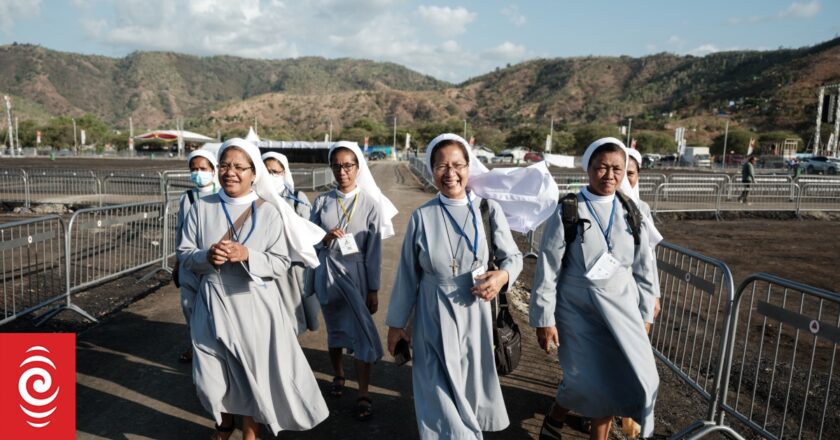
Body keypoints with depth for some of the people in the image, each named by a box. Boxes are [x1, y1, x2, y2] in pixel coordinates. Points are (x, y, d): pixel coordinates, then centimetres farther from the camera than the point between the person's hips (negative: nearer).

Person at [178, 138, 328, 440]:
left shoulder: (269, 212, -6)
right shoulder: (202, 208, 1)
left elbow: (281, 264, -8)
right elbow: (184, 254, 4)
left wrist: (247, 256, -24)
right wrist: (207, 256, -17)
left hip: (254, 306, -2)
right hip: (212, 304, 3)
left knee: (253, 373, 8)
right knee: (210, 377, 13)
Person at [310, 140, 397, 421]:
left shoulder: (370, 203, -7)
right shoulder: (321, 202, 0)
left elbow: (374, 250, -6)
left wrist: (373, 289, -7)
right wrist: (325, 239, -17)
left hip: (356, 274, -2)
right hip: (328, 274, 3)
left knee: (362, 332, -4)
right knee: (335, 330, 17)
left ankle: (363, 395, 9)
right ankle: (338, 376, 39)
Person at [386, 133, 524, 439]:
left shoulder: (489, 210, -4)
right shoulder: (421, 216, -2)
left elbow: (513, 257, 4)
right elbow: (408, 274, 3)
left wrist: (502, 275, -19)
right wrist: (396, 322, 6)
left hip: (477, 316, 1)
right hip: (434, 321, 0)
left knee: (474, 388, 16)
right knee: (440, 397, 3)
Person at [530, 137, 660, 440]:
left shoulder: (631, 213, 3)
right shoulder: (567, 213, -9)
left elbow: (643, 268, 10)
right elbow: (547, 268, -9)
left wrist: (645, 313, 10)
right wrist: (544, 319, -9)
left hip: (620, 307, 4)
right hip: (578, 309, -4)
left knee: (614, 381, 5)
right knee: (587, 380, -3)